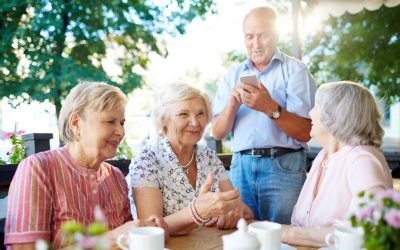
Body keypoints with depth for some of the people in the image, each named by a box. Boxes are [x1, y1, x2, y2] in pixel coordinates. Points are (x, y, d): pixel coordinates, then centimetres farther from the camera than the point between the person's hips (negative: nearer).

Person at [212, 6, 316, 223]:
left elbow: (305, 132, -8)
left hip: (283, 166, -3)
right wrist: (232, 104, -11)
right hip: (240, 166, 3)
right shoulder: (232, 76, 11)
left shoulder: (295, 70, 0)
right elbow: (218, 133, 6)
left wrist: (271, 108, -21)